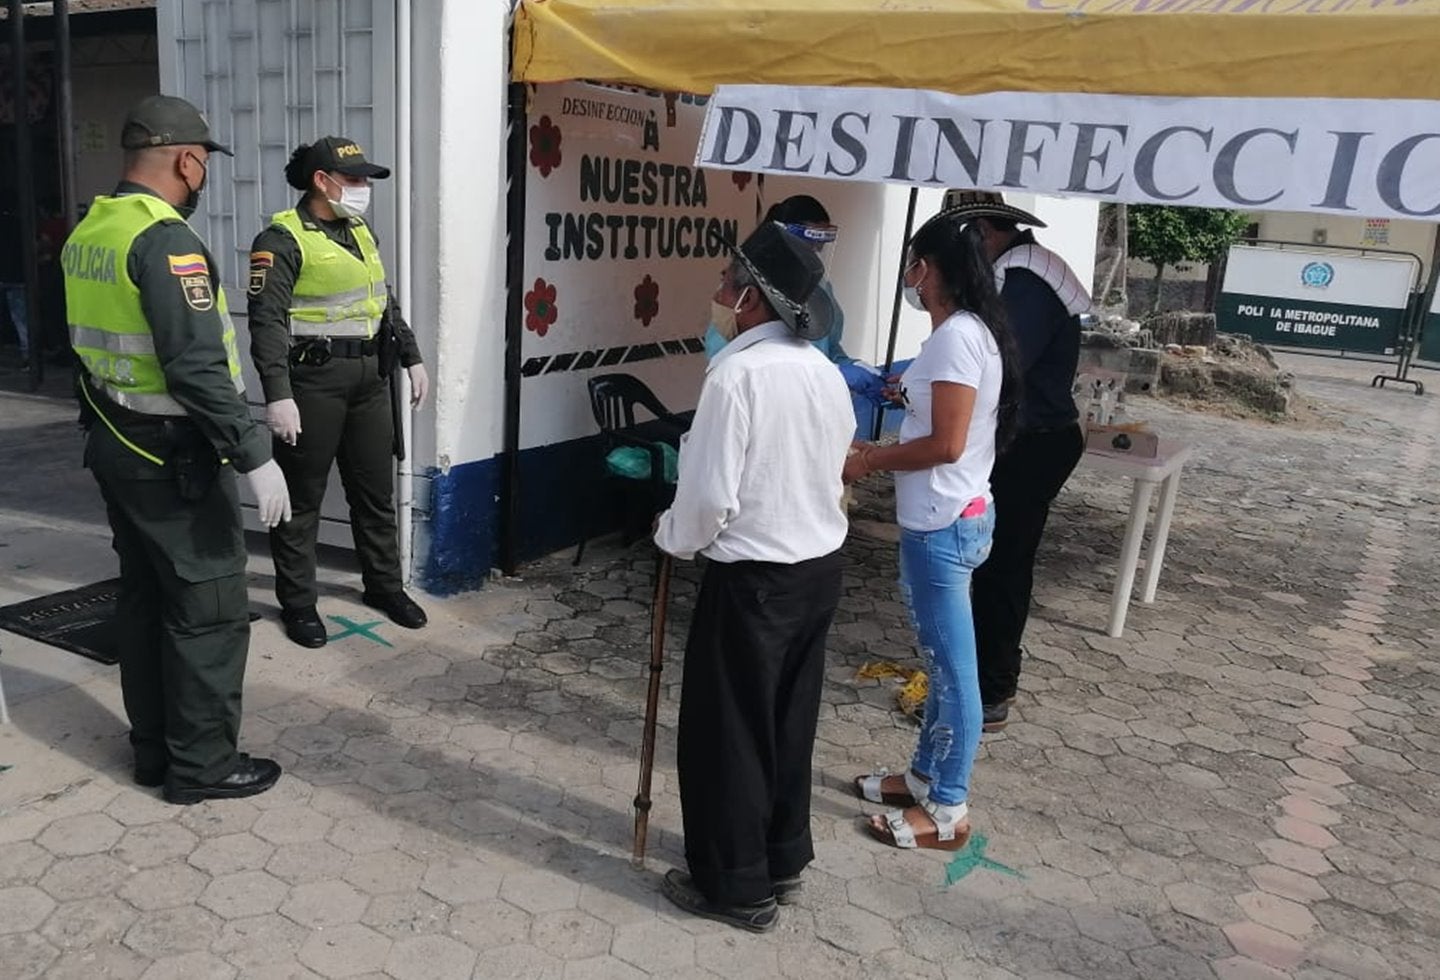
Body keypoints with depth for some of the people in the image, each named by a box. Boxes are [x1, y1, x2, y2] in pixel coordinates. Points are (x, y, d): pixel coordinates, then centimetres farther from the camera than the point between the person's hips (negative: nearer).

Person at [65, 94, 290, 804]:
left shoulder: (88, 232, 10)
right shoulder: (165, 240, -19)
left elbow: (95, 342, 16)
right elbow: (197, 367, -26)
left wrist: (105, 427, 23)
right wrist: (253, 455, -24)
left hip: (114, 445, 10)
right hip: (173, 457, -9)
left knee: (143, 596, 17)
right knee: (209, 607, 0)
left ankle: (154, 748, 28)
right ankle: (202, 764, 10)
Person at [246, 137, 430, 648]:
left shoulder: (360, 232, 14)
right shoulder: (283, 240, -11)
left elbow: (386, 302, 22)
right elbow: (267, 322, -17)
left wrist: (412, 358, 18)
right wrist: (278, 395, -25)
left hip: (370, 377, 7)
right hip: (313, 381, -7)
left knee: (375, 489, 15)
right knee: (301, 496, 3)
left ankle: (384, 584, 29)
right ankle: (297, 602, 15)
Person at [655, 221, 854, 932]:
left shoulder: (737, 374, -21)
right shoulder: (825, 371, 3)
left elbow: (707, 496, -21)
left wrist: (674, 539, -1)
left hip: (754, 579, -8)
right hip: (820, 565, 8)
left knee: (726, 732, 8)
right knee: (787, 723, 20)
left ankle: (736, 886, 22)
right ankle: (782, 860, 35)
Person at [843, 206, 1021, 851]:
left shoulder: (955, 336, -19)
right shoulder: (970, 331, 12)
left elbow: (947, 443, -23)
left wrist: (870, 461, -11)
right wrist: (885, 452, 13)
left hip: (943, 524, -10)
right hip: (949, 518, 10)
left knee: (952, 667, 1)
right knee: (941, 661, 19)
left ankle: (948, 813, 14)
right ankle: (926, 776, 34)